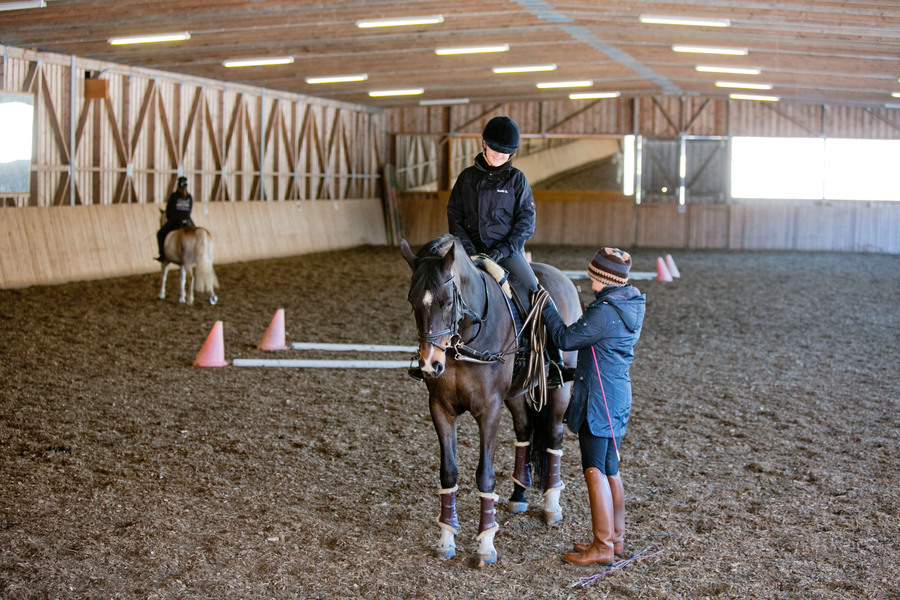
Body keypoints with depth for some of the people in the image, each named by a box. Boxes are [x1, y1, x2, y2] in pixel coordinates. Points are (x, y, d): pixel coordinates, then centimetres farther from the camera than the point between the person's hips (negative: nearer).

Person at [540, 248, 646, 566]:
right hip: (619, 395, 9)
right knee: (610, 469, 17)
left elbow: (566, 339, -12)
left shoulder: (604, 312, -21)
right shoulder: (632, 305, 7)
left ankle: (603, 547, 2)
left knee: (595, 471, -3)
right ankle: (616, 538, 25)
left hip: (598, 397, -9)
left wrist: (547, 308, -2)